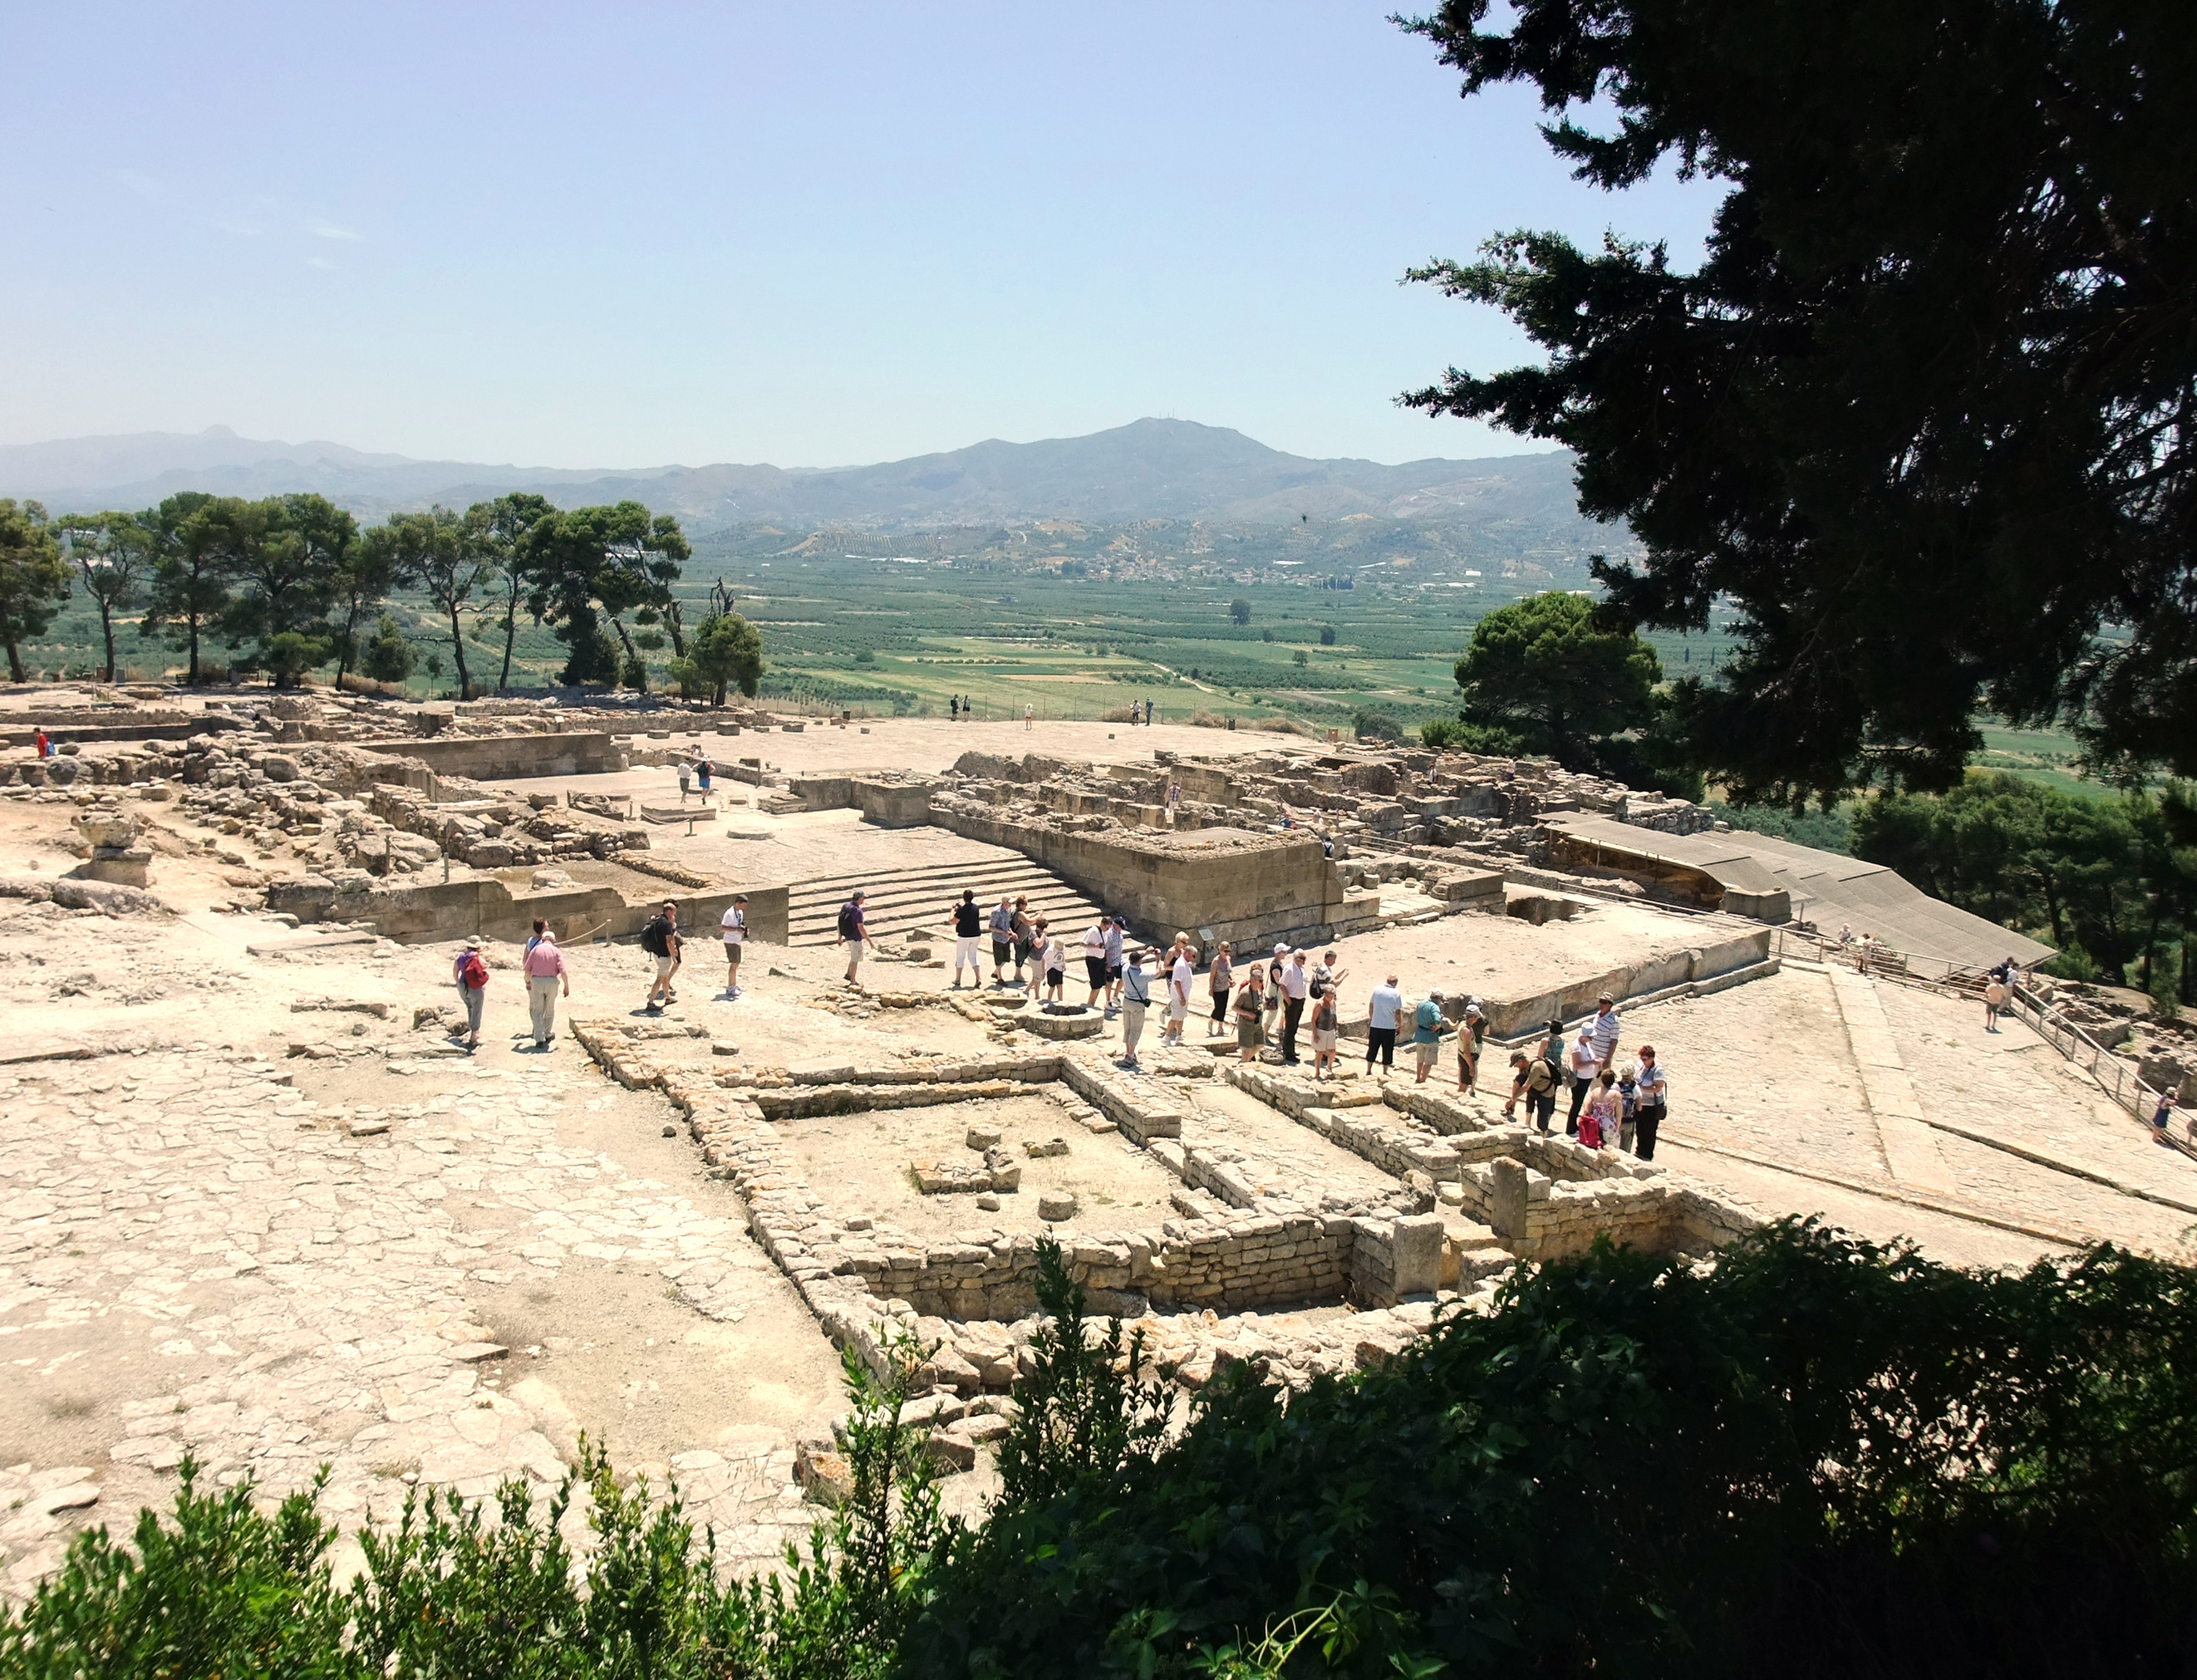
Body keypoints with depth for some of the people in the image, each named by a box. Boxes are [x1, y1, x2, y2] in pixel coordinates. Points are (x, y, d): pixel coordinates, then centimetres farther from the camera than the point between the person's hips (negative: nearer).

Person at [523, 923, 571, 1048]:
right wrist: (566, 986, -2)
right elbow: (563, 971, -8)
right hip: (552, 981, 0)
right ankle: (548, 1034, 32)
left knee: (538, 1011, 6)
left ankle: (539, 1039, -1)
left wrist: (528, 981, 16)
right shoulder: (556, 951, 0)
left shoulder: (536, 949, 2)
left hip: (536, 981, 0)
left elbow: (527, 968, 0)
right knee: (549, 1010, 18)